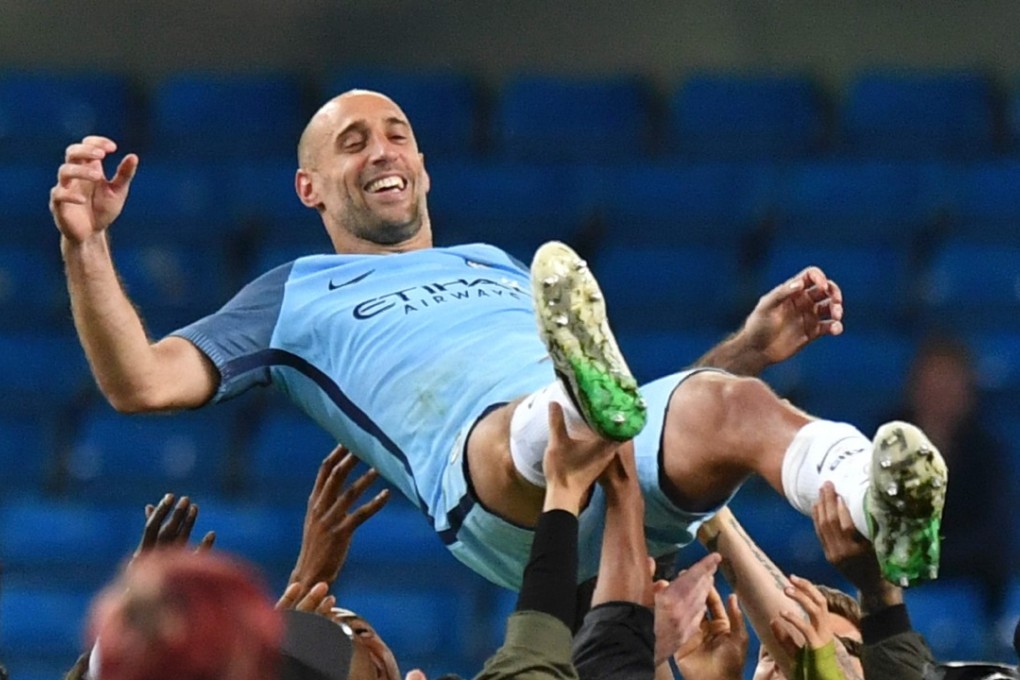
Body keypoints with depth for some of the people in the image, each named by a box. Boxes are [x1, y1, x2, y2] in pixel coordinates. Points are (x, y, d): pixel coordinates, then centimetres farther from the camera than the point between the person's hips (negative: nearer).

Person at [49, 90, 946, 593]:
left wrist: (752, 346, 21)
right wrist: (87, 247, 4)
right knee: (532, 421, -40)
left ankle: (881, 517, -62)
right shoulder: (299, 294, 31)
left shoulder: (495, 266, 43)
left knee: (728, 405, -32)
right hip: (490, 464, -3)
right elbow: (140, 382, 17)